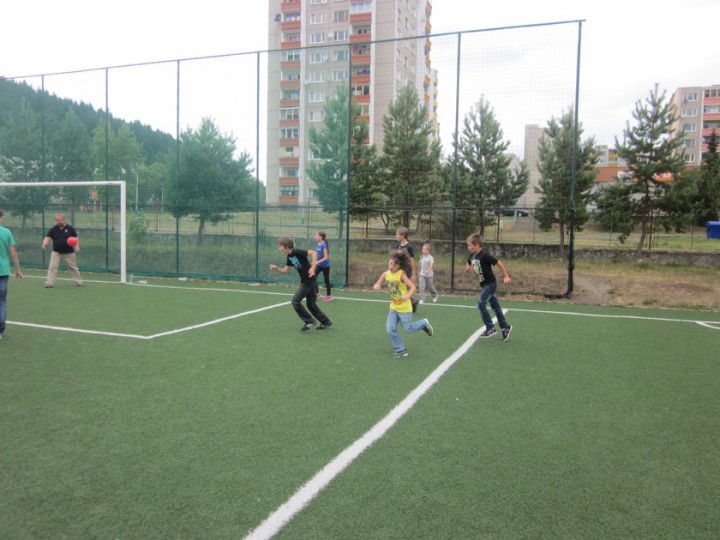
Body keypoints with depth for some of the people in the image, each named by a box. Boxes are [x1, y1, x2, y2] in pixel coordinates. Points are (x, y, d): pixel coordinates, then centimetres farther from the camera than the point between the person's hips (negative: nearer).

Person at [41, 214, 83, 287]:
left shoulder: (70, 228, -1)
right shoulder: (53, 229, 1)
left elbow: (75, 238, 2)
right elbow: (47, 238, -4)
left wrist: (77, 247, -12)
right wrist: (44, 244, -24)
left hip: (69, 253, 0)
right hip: (56, 252, 0)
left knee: (73, 268, 11)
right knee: (52, 267, -8)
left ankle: (79, 282, 23)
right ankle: (49, 283, -5)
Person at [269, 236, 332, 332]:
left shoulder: (297, 252, -18)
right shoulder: (289, 256, 9)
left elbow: (314, 253, -24)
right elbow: (285, 270, 10)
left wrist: (313, 268, -28)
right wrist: (276, 268, -8)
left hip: (309, 280, -9)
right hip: (305, 280, 9)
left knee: (296, 301, -7)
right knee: (311, 304, 15)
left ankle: (309, 321, 3)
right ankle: (326, 322, 26)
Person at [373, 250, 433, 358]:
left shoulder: (401, 275, -20)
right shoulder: (386, 274, -3)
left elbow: (413, 287, -25)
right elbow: (377, 285, 8)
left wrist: (407, 296, -42)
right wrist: (377, 286, -16)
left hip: (404, 308, -5)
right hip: (393, 307, 5)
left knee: (408, 329, 5)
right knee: (390, 329, -3)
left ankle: (424, 323, 32)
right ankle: (400, 350, 13)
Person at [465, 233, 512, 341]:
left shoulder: (485, 255, -22)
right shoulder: (472, 256, 2)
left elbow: (499, 263, -18)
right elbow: (469, 263, 23)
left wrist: (506, 276, -19)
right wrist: (468, 268, 1)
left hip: (490, 284, -8)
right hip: (484, 284, 8)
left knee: (481, 305, -10)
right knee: (495, 306, 13)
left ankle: (490, 328, 0)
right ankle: (505, 327, 22)